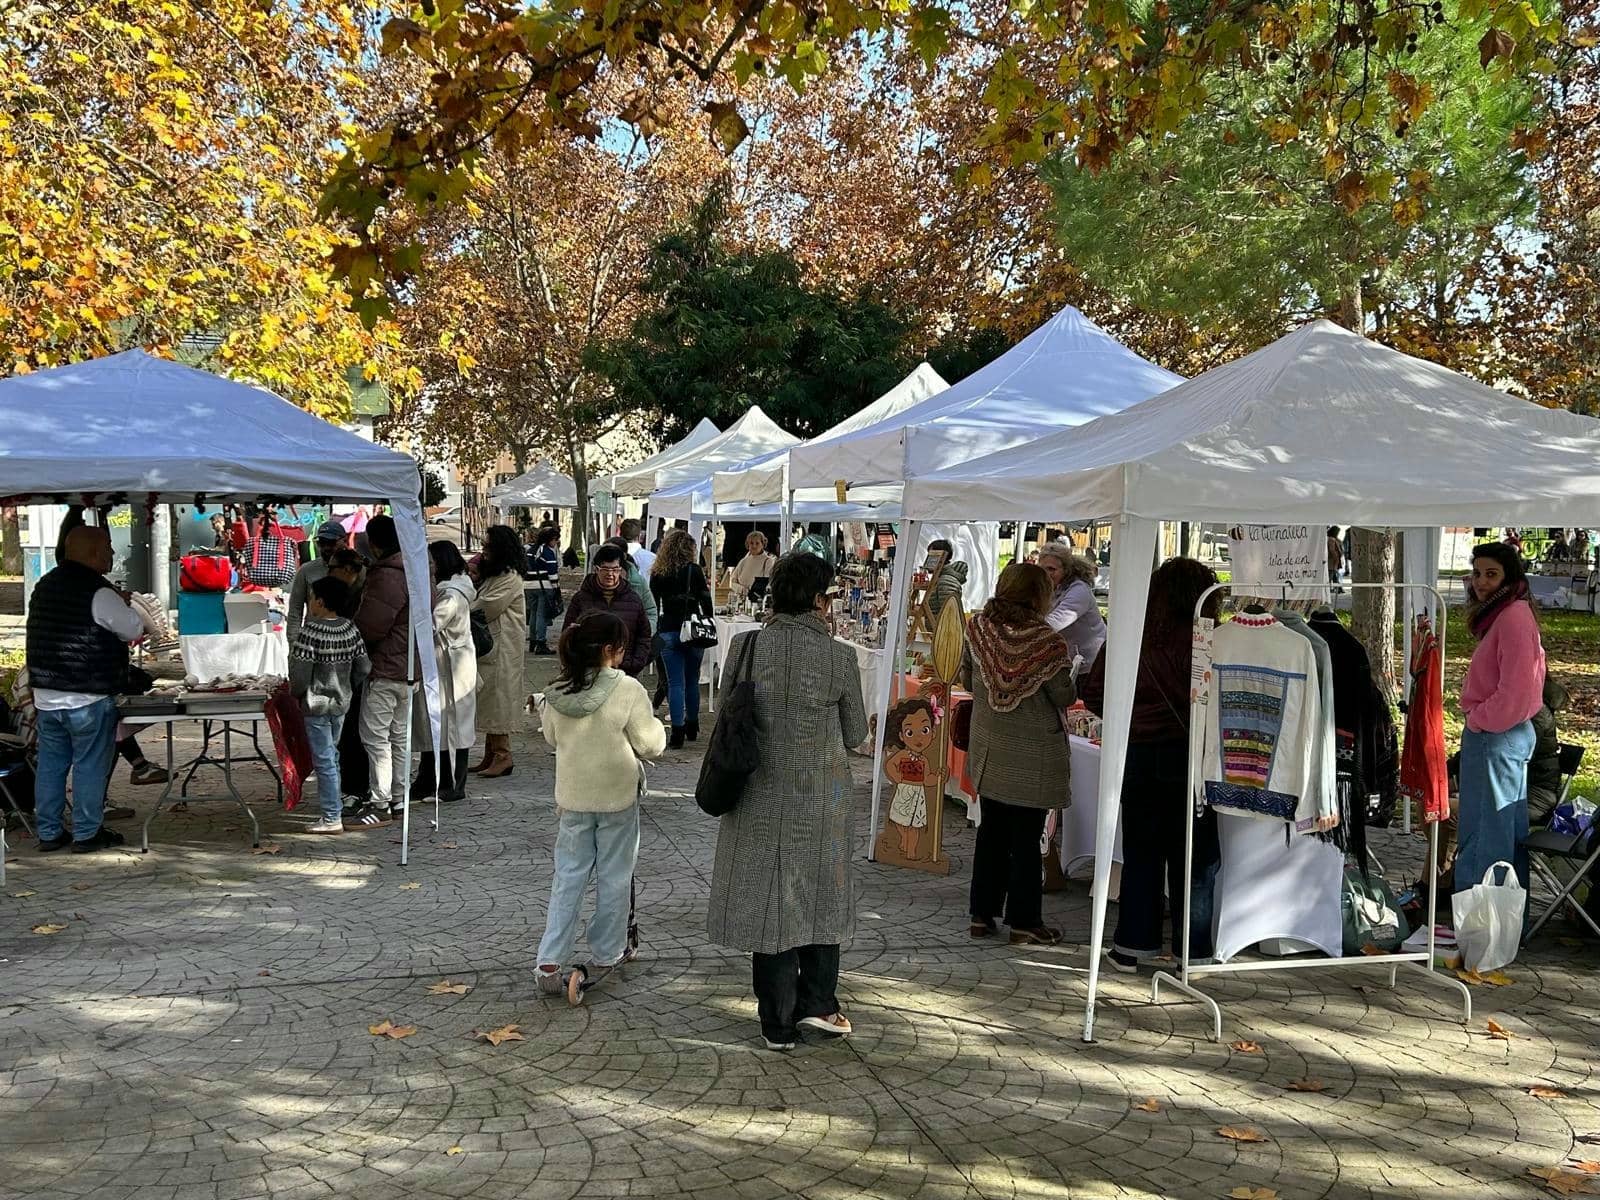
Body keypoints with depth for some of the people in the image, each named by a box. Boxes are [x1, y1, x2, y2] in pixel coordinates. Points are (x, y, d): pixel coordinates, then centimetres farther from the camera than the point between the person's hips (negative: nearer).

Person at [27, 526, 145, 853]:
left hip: (46, 696, 8)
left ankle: (49, 832, 20)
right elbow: (135, 631, -8)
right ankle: (87, 834, 8)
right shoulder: (99, 593, -16)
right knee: (90, 766, 2)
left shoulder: (45, 586, 9)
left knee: (50, 764, 13)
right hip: (88, 699, -8)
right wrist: (124, 605, 10)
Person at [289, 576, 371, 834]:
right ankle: (336, 807, 27)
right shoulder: (350, 629, -1)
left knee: (324, 762, -1)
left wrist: (296, 693, -1)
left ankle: (332, 819, 3)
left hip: (316, 704, -6)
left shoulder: (310, 631, -19)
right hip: (341, 702, 6)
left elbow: (300, 671, -20)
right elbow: (363, 667, 2)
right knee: (332, 757, 20)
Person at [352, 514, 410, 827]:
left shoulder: (388, 575, -19)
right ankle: (399, 801, 20)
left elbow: (369, 626, -21)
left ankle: (379, 805, -3)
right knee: (400, 736, 14)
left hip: (386, 668, -10)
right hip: (410, 668, 10)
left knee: (375, 736, -4)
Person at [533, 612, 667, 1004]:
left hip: (571, 797, 4)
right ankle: (605, 956, 22)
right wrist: (654, 725, 6)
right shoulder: (627, 690, -18)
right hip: (617, 797, -3)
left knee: (568, 876, 11)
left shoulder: (558, 691, -5)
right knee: (615, 878, 12)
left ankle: (550, 963, 7)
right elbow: (650, 744, -12)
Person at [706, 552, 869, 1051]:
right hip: (821, 799, -1)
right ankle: (816, 1002, 22)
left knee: (768, 901, 11)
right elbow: (855, 735, -1)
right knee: (821, 895, 20)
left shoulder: (745, 647, -10)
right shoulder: (840, 657, -13)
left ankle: (779, 1025, 20)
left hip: (760, 799, 1)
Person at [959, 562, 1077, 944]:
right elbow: (1064, 697, -10)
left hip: (988, 751, 5)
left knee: (991, 830, 16)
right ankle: (1024, 920, 13)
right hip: (1032, 756, -5)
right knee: (1026, 837, 5)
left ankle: (982, 914, 21)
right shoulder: (1048, 643, -18)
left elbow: (967, 680, 7)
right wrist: (1068, 667, 7)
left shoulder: (978, 628, -4)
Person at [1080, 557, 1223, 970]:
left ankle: (1132, 944, 17)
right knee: (1194, 855, 9)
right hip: (1186, 753, -4)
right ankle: (1192, 950, 15)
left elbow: (1093, 692, 3)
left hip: (1136, 754, 4)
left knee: (1140, 852, 14)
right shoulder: (1194, 641, -14)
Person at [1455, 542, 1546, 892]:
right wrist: (1476, 717, 11)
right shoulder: (1499, 614, 13)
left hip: (1498, 737, -10)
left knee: (1492, 828, -2)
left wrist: (1476, 719, -12)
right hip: (1489, 734, 10)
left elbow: (1514, 693, -24)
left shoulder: (1514, 617, -19)